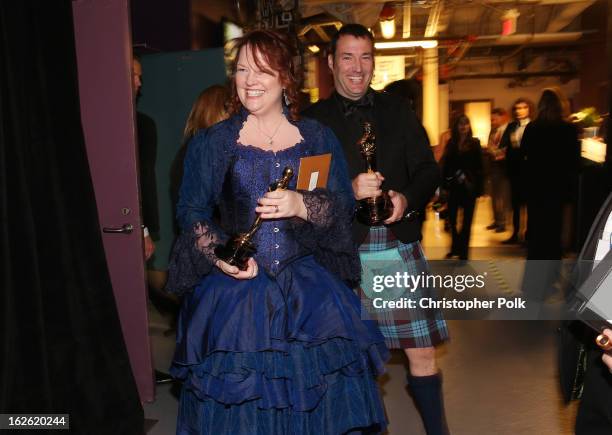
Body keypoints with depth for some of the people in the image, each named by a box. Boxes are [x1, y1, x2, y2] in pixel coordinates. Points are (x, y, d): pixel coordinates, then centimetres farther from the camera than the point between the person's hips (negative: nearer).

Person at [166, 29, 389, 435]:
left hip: (309, 289, 1)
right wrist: (219, 255, -15)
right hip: (235, 288, 0)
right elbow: (192, 210, 3)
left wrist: (301, 206, -18)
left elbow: (344, 205, 2)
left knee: (318, 390, 4)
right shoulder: (211, 142, 3)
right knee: (238, 388, 5)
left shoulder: (318, 138, 5)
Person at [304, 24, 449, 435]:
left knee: (422, 351, 6)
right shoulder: (314, 119, 3)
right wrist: (348, 192, -19)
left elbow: (429, 170, 8)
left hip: (400, 246, 2)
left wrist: (407, 198, -11)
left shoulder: (398, 110, 10)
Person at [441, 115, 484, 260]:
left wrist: (479, 187, -9)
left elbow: (479, 166, -3)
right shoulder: (451, 143, 5)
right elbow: (446, 164, 3)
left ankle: (463, 253, 10)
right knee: (452, 218, 7)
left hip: (469, 187, -2)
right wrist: (445, 182, -7)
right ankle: (456, 247, 27)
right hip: (454, 186, 2)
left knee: (466, 220, 3)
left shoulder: (474, 143, 0)